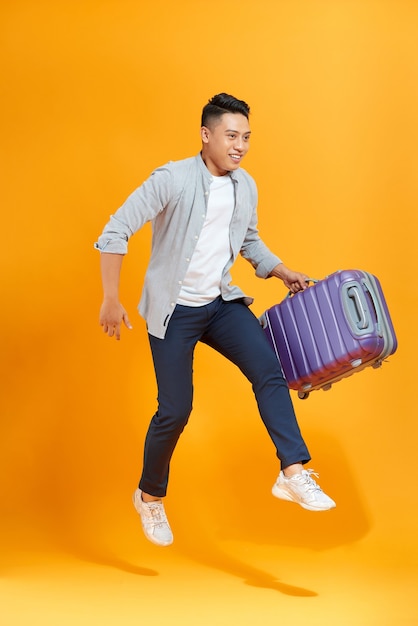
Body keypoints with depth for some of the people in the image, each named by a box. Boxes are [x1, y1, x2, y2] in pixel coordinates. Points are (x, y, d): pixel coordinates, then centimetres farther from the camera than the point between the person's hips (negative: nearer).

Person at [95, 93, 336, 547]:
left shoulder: (245, 187, 3)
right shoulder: (172, 180, -17)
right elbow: (115, 231, -16)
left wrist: (283, 273, 7)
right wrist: (110, 299, -18)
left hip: (222, 303, 5)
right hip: (173, 310, -5)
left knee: (268, 370, -17)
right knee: (175, 410, -1)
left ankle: (294, 474, -15)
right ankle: (150, 496, 23)